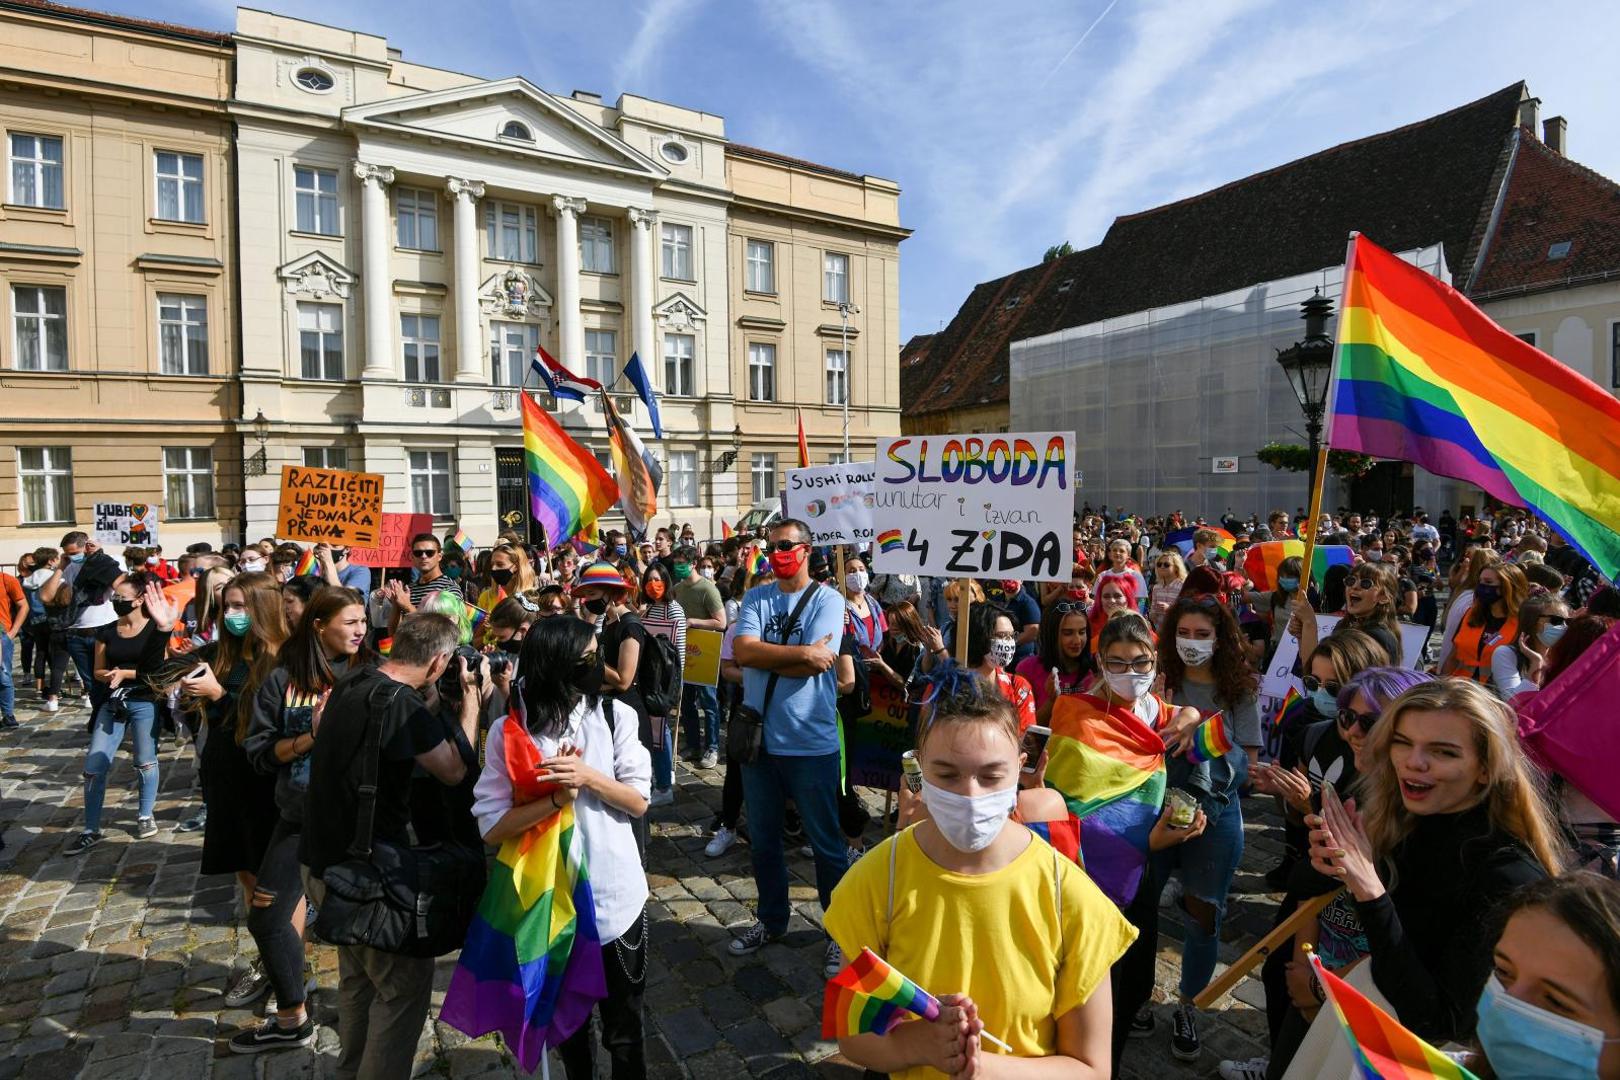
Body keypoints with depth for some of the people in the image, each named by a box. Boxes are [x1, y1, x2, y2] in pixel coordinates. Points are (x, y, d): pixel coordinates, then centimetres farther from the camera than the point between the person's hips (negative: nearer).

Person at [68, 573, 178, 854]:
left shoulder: (155, 628, -5)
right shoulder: (106, 632, 6)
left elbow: (155, 670, -12)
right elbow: (98, 672, 7)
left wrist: (124, 673, -19)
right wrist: (112, 676, -11)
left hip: (145, 702, -4)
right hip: (112, 703, 4)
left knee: (145, 763, 8)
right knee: (93, 767, 0)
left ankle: (145, 816, 27)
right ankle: (91, 830, 11)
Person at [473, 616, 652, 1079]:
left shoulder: (614, 716, -12)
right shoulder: (509, 731, -14)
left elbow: (639, 801, -9)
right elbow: (492, 826, -15)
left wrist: (590, 778, -25)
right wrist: (558, 797, -27)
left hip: (615, 894, 0)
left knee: (624, 1026, 17)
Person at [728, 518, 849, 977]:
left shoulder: (827, 600, -7)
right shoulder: (756, 598, 3)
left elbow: (814, 665, -19)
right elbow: (742, 652, -13)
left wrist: (762, 656, -11)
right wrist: (802, 652, -18)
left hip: (810, 742, -4)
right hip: (758, 736, 4)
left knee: (825, 843, 10)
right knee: (762, 839, 19)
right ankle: (772, 919, 40)